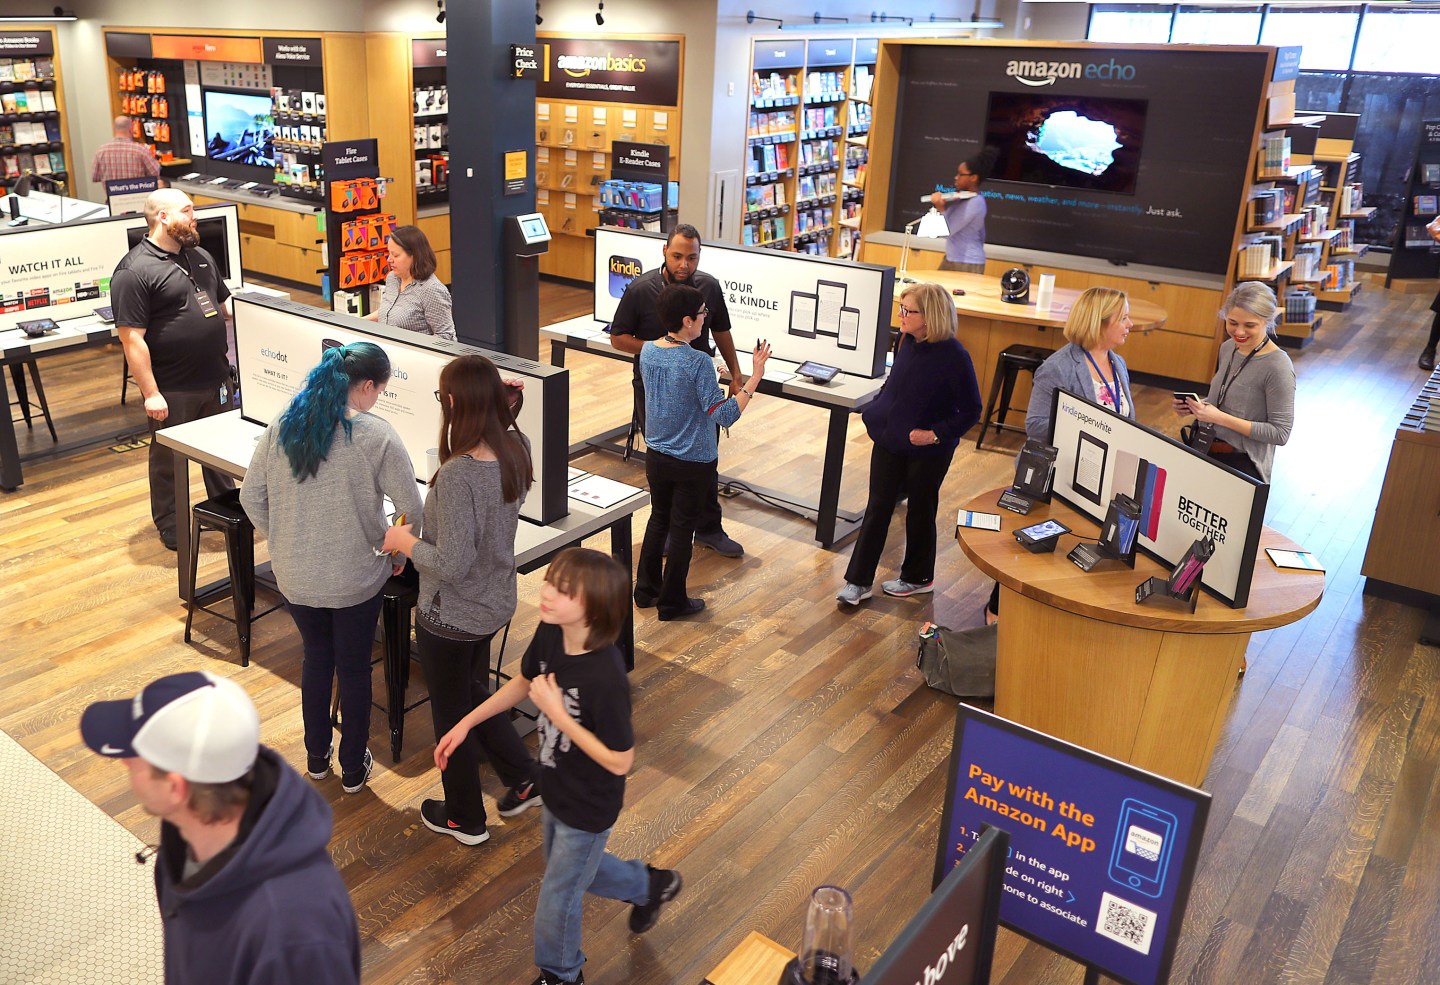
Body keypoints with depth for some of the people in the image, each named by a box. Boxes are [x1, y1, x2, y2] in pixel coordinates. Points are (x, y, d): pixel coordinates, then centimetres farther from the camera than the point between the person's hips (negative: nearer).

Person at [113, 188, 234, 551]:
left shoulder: (201, 257, 11)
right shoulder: (134, 271, -15)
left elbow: (225, 303, 24)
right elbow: (131, 338, -18)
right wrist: (150, 393, -20)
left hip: (216, 380, 7)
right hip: (173, 390, -7)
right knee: (169, 459, 9)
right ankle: (170, 528, 24)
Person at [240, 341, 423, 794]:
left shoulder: (283, 425, -5)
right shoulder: (375, 434, -18)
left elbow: (251, 495, 2)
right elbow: (412, 509, -16)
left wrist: (282, 541, 13)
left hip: (294, 576, 4)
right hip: (355, 579, -4)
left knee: (315, 656, 26)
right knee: (354, 669, 16)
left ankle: (316, 758, 41)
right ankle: (353, 770, 32)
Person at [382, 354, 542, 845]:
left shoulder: (457, 475, -32)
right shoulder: (516, 451, -9)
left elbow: (452, 564, -29)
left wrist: (406, 542, -13)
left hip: (451, 617, -7)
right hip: (496, 604, 7)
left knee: (451, 714, 16)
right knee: (470, 692, 30)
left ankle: (464, 818, 36)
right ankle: (524, 776, 35)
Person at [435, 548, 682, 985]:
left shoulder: (605, 678, -39)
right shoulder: (549, 634, -17)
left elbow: (619, 761, -29)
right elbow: (523, 682, 4)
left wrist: (556, 712, -33)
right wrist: (466, 724, 3)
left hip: (587, 808, -7)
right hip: (556, 789, 7)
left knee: (557, 898, 17)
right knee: (569, 869, 32)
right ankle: (648, 884, 56)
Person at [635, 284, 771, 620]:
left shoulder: (647, 351, -5)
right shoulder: (698, 362, -26)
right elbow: (725, 415, -27)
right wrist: (755, 378, -25)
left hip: (657, 455, 6)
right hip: (694, 463, -6)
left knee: (658, 519, 22)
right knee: (682, 529, 9)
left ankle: (646, 589, 33)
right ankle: (672, 602, 21)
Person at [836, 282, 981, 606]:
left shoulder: (953, 356, -21)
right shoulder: (908, 342, -3)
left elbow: (971, 411, -15)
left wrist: (936, 434, -23)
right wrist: (874, 413, 7)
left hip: (928, 450, -5)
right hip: (890, 441, 5)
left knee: (920, 511, 12)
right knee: (877, 507, 8)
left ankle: (918, 578, 33)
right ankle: (858, 581, 15)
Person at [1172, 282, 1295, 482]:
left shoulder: (1277, 367, -15)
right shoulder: (1227, 347, 7)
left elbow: (1280, 433, -15)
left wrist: (1221, 418, -20)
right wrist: (1194, 406, 1)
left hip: (1243, 465, -7)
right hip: (1204, 450, 7)